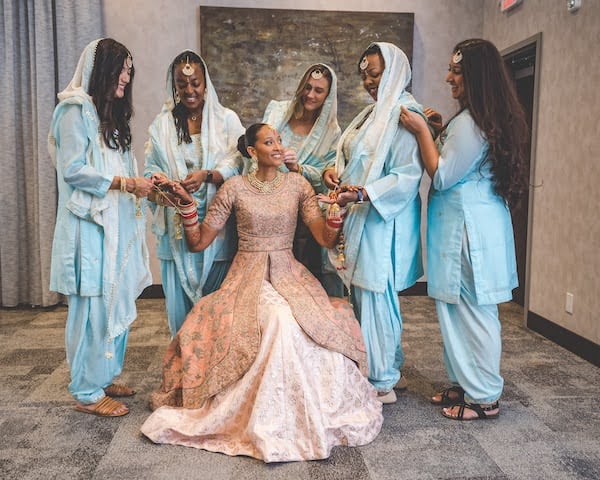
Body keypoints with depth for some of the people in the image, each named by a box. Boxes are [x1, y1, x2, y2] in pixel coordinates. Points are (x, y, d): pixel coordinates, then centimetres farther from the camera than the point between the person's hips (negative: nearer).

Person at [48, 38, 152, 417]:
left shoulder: (111, 112, 20)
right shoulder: (76, 109, -7)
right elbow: (72, 169, -15)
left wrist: (142, 183, 3)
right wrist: (124, 183, -16)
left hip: (117, 222, 9)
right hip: (90, 223, -9)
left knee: (116, 303, 11)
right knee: (94, 306, -4)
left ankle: (104, 377, 24)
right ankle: (88, 393, 8)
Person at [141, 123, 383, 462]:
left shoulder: (297, 184, 5)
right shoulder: (235, 187, 1)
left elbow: (327, 239, -1)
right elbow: (199, 242, 2)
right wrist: (186, 202, -11)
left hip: (290, 276, 2)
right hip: (247, 278, -2)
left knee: (323, 327, -26)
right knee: (278, 322, -33)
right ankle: (270, 423, -14)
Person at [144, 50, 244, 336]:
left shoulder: (226, 119, 6)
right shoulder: (162, 124, 12)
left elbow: (237, 166, -4)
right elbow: (151, 169, 6)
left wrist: (206, 176, -21)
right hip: (177, 225, 2)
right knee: (180, 300, 3)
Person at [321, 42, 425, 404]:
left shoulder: (405, 115, -11)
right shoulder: (372, 113, 17)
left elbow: (408, 176, -19)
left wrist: (362, 194, -27)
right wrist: (334, 171, 0)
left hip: (384, 221, -9)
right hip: (361, 218, 9)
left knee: (375, 296, -2)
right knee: (363, 295, 13)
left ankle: (382, 383, 12)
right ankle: (391, 370, 28)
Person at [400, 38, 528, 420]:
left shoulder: (470, 122, -18)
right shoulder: (494, 119, 13)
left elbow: (442, 177, -15)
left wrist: (422, 131, -10)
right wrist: (441, 132, 13)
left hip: (468, 227, -10)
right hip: (479, 221, 10)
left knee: (470, 311, 0)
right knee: (470, 309, 16)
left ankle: (483, 398, 13)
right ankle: (466, 384, 28)